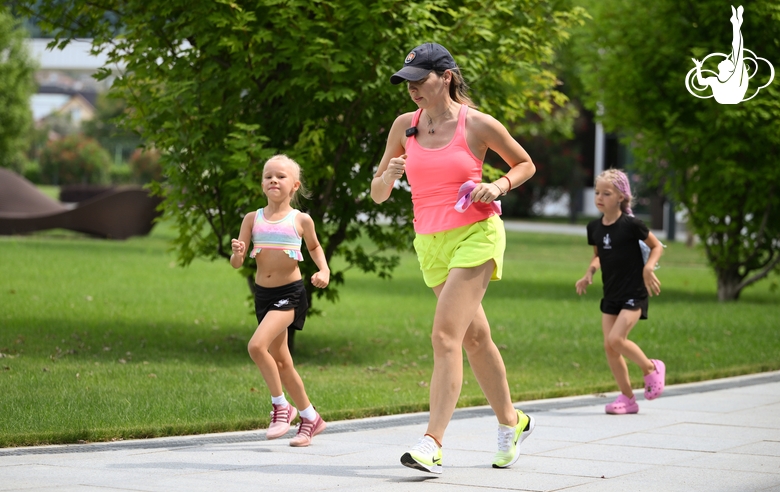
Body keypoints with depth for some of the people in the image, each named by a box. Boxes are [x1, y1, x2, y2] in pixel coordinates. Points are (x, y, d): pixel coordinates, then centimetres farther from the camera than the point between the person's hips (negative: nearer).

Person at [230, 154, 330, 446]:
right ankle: (310, 417, 28)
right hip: (263, 294, 5)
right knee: (281, 362, 12)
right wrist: (237, 253, -22)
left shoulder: (301, 220, -3)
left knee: (257, 346, -24)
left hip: (290, 293, -5)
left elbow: (314, 247, 17)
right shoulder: (253, 219, 2)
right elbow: (236, 263, 0)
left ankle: (281, 406, -7)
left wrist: (324, 271, 1)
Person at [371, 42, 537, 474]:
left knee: (445, 336, -17)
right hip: (430, 243, 5)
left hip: (476, 234, -5)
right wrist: (390, 175, -13)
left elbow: (525, 164, 9)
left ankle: (432, 445, -22)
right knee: (475, 337, 15)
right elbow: (377, 194, 9)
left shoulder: (477, 124, -6)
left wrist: (499, 186, -10)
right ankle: (511, 422, 33)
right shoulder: (404, 126, 5)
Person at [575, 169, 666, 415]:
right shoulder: (594, 227, 3)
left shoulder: (630, 224, -14)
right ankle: (627, 398, 13)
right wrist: (589, 273, 2)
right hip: (611, 294, 7)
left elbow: (656, 246, -2)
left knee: (616, 339, -19)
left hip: (634, 293, -6)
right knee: (609, 346, 1)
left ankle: (651, 368, 7)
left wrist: (648, 268, -17)